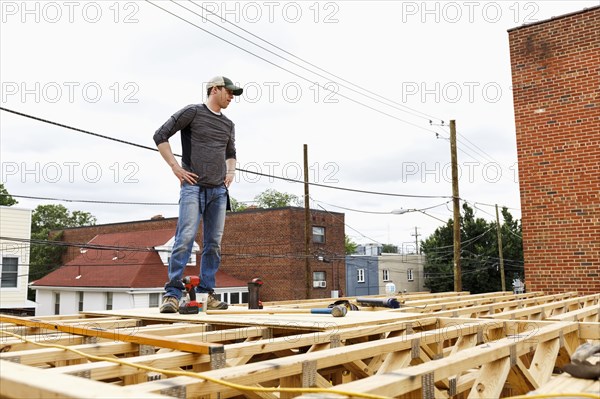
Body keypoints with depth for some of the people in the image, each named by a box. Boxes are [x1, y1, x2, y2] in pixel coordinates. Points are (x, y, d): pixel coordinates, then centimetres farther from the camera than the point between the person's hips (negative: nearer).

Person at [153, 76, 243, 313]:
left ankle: (206, 294, 9)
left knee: (213, 243, 3)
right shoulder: (192, 112, 2)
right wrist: (175, 167, -7)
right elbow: (160, 136, -1)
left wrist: (231, 171, 15)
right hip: (193, 187, -6)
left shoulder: (228, 125, 19)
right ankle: (173, 294, -10)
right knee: (185, 238, -14)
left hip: (219, 190, 6)